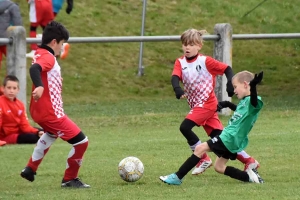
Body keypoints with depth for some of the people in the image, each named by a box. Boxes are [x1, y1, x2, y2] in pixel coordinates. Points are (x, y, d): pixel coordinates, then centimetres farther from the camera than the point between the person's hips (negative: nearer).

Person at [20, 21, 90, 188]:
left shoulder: (40, 54, 10)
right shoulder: (48, 57, -19)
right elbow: (34, 69, -39)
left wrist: (56, 79, 33)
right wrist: (40, 86, -55)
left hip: (40, 111, 11)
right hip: (50, 112, -11)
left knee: (52, 134, 42)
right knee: (81, 142, -4)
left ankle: (30, 169, 43)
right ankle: (70, 179, 10)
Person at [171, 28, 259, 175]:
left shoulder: (205, 61, -9)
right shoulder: (180, 62, 3)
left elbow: (226, 69, -7)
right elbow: (175, 77, -14)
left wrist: (230, 83, -25)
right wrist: (177, 89, -35)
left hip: (207, 102, -6)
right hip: (195, 105, 6)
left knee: (185, 127, -20)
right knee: (219, 137, 5)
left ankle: (203, 159, -5)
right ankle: (249, 161, 12)